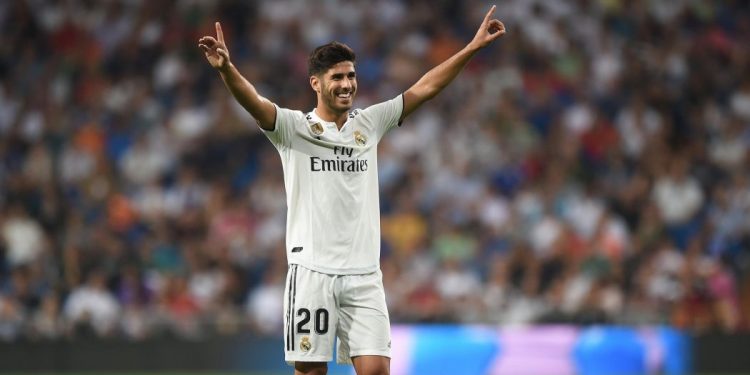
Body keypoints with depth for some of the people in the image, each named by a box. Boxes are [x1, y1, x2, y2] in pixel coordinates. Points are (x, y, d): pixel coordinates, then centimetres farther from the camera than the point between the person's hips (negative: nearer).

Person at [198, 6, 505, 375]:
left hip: (363, 275, 3)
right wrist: (226, 68, -37)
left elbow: (423, 88, 11)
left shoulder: (369, 124, 11)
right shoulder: (295, 128, 0)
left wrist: (472, 47, 7)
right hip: (311, 271, -3)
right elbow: (255, 103, -17)